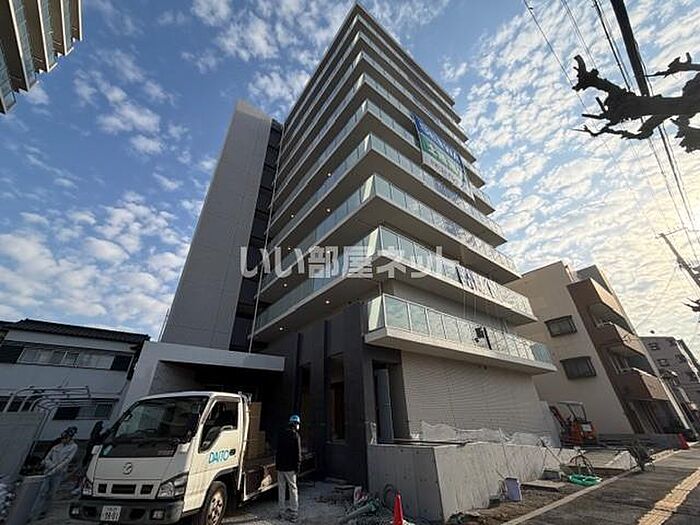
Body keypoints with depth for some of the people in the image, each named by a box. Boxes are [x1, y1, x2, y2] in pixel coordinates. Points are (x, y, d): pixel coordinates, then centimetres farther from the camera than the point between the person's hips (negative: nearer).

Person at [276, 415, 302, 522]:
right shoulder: (295, 435, -12)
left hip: (280, 466, 6)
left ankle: (283, 512, 23)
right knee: (293, 489, 5)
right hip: (290, 467, -5)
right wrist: (298, 466, -4)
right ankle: (294, 513, 7)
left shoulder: (281, 434, 6)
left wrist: (278, 463, 16)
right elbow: (298, 453, -12)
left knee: (281, 489, 16)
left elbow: (278, 450, 11)